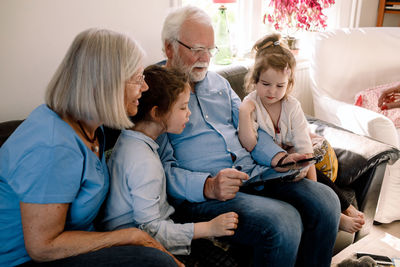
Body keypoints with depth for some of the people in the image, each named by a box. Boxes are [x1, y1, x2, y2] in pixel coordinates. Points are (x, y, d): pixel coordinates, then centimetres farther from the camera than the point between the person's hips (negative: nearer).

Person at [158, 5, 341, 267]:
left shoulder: (218, 81, 19)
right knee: (282, 223, -29)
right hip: (200, 194, -6)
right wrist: (208, 186, -26)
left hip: (252, 172, 7)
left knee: (325, 200, -12)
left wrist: (279, 158, -1)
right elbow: (164, 168, -10)